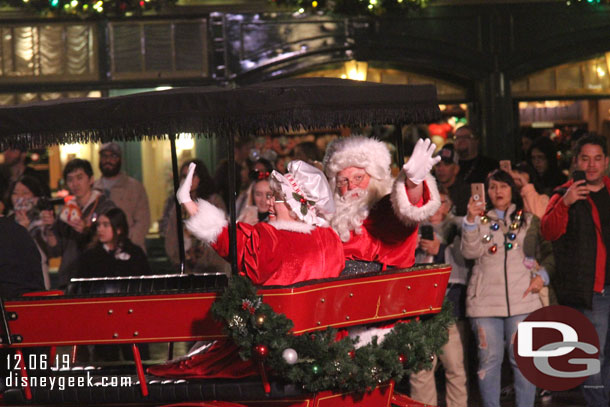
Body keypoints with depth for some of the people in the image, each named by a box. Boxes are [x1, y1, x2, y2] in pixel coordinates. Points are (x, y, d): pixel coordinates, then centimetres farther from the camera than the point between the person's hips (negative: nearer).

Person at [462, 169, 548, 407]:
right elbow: (470, 252, -3)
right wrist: (471, 220, -14)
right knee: (489, 360, -1)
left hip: (522, 298, 0)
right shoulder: (480, 220, 14)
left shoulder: (527, 220, 15)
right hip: (485, 300, 0)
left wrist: (542, 276, 1)